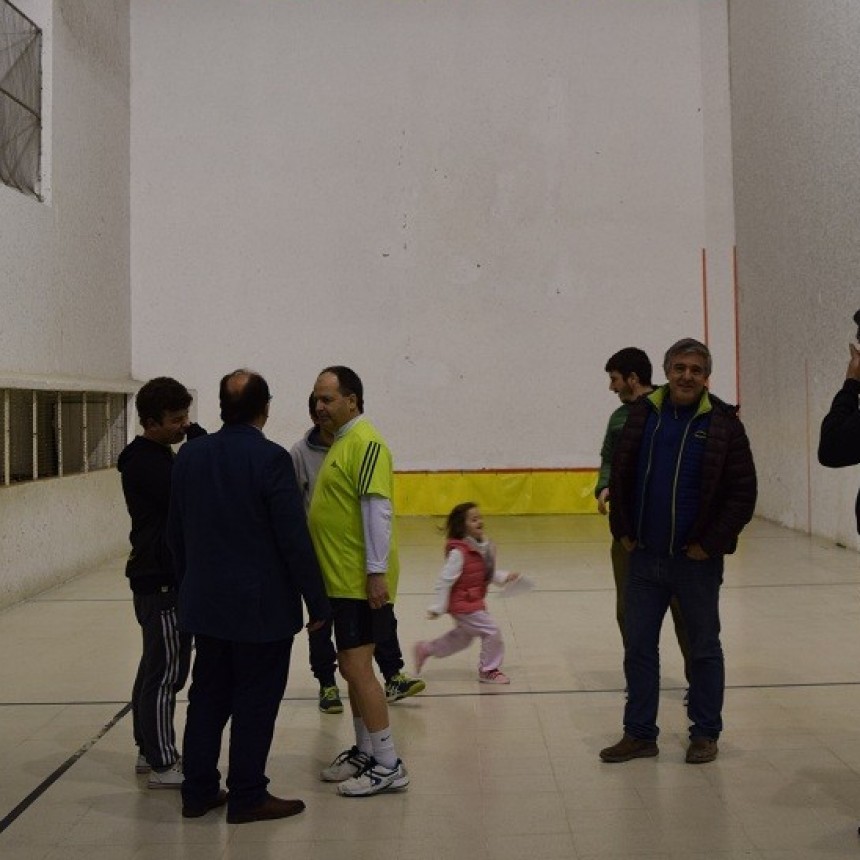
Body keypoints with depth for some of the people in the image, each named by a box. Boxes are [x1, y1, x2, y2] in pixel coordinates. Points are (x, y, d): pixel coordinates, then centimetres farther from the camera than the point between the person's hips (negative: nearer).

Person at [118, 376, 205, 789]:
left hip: (160, 576, 10)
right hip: (162, 582, -10)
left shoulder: (154, 457, 14)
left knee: (156, 668, 16)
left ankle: (149, 750, 27)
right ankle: (162, 765, 4)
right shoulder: (146, 462, -17)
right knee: (167, 672, -4)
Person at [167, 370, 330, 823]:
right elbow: (294, 539, -17)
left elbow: (176, 533, 9)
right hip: (261, 606, -6)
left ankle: (199, 791, 26)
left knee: (207, 697, 17)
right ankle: (247, 798, 17)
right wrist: (317, 602, -9)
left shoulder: (190, 455, 2)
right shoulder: (270, 458, -17)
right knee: (255, 703, 6)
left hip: (205, 603, 6)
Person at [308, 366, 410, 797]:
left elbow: (378, 510, -21)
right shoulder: (341, 441, 15)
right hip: (341, 579, 10)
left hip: (360, 582, -10)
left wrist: (377, 572, -23)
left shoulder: (365, 443, -15)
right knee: (353, 667, 16)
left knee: (357, 668, -6)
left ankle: (388, 765, 5)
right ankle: (364, 752, 28)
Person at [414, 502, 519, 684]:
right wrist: (437, 607, -21)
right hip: (463, 604, -9)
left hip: (475, 602, 9)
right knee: (492, 631, -6)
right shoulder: (459, 552, -23)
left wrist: (505, 577, 4)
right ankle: (488, 670, 13)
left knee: (461, 637, 23)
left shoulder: (484, 547, 3)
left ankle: (425, 649, 39)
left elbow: (487, 574, 17)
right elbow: (445, 580, -22)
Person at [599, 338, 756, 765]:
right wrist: (623, 530, 2)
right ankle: (640, 734, 23)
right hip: (644, 557, 3)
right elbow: (620, 475, 8)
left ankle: (705, 734, 28)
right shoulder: (642, 414, 2)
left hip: (696, 560, -3)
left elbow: (743, 492, -6)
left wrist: (711, 544, -10)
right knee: (639, 648, 10)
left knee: (704, 649, 12)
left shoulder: (723, 423, -6)